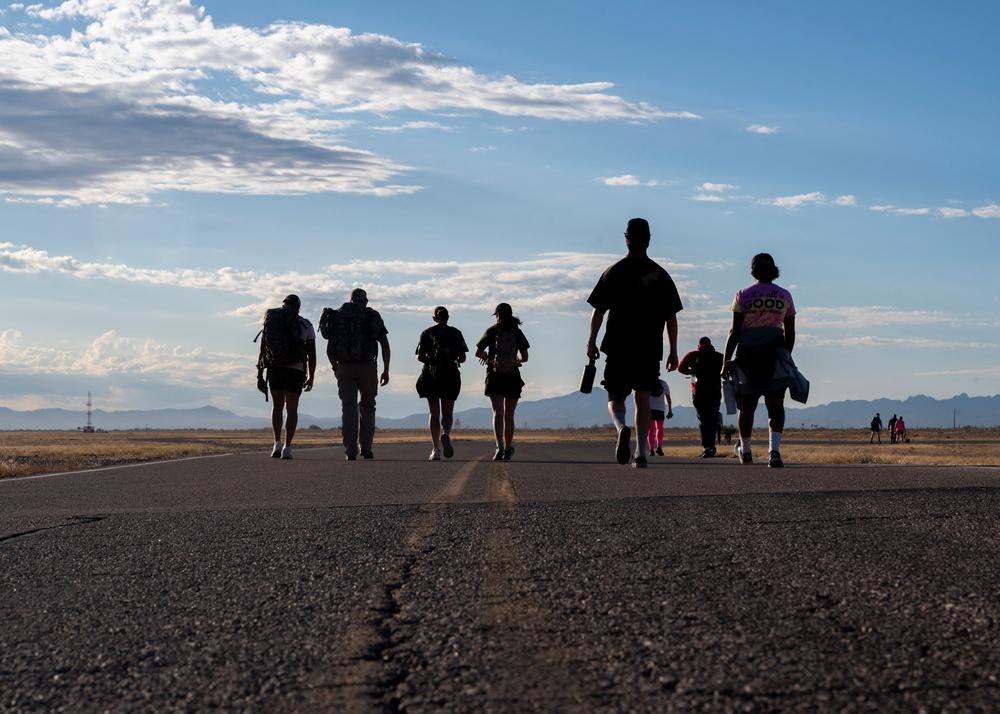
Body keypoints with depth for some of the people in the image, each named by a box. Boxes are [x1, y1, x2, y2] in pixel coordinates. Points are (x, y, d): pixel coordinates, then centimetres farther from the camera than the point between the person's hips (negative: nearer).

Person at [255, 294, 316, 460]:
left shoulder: (270, 323, 9)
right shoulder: (306, 325, 7)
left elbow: (262, 352, 4)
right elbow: (312, 354, 4)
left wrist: (259, 376, 7)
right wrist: (311, 378, 13)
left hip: (274, 369, 1)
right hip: (296, 370, -1)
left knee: (277, 406, 18)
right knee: (291, 409, 1)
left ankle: (277, 444, 7)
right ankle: (287, 448, -11)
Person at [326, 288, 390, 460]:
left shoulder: (338, 317, 11)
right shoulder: (374, 317, 6)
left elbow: (329, 349, 8)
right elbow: (385, 345, -2)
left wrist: (335, 368, 22)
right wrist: (386, 371, 3)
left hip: (344, 368, 1)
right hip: (367, 367, -1)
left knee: (349, 409, 3)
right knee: (367, 407, 16)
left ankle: (350, 451, -6)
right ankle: (366, 447, 12)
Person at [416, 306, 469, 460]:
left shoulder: (426, 333, 1)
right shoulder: (455, 333, 2)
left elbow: (420, 357, -4)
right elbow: (462, 358, -2)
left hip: (431, 377, 0)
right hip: (451, 377, 0)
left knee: (434, 414, 8)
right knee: (447, 413, 9)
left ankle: (436, 449, 1)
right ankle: (446, 434, -23)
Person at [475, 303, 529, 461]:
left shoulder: (491, 331, -2)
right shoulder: (517, 332, 1)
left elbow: (478, 353, 3)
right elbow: (525, 357, 1)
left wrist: (486, 356, 26)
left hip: (494, 377, -2)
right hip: (512, 378, 2)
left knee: (498, 414, -10)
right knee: (509, 416, 14)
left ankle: (499, 447, -31)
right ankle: (507, 450, 24)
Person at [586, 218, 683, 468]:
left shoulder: (614, 272, -1)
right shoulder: (660, 275, 4)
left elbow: (598, 311, 0)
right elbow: (671, 317, 4)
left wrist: (591, 342, 9)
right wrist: (673, 351, 10)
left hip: (618, 348, -1)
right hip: (650, 350, 2)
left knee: (615, 397, 9)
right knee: (642, 399, 9)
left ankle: (621, 428, -22)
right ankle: (640, 453, 1)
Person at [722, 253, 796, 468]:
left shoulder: (742, 295, 1)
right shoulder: (784, 296, 7)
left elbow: (734, 331, -3)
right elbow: (790, 333, 10)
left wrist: (726, 361, 1)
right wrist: (786, 357, 22)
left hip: (748, 356, 0)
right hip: (775, 354, 0)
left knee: (747, 405, 13)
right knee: (775, 405, -2)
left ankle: (745, 451, 30)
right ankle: (774, 450, -23)